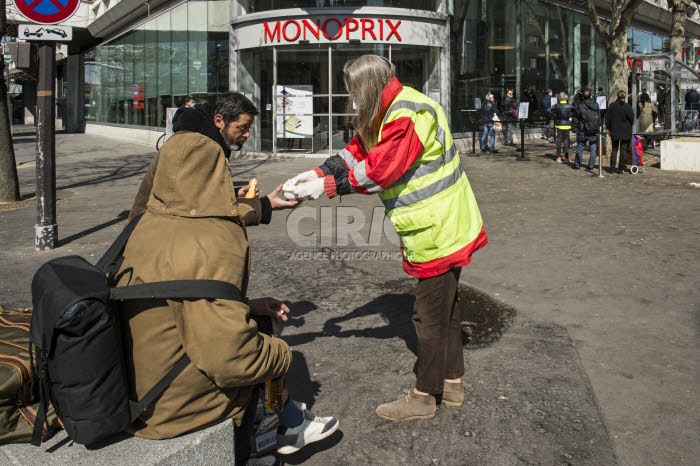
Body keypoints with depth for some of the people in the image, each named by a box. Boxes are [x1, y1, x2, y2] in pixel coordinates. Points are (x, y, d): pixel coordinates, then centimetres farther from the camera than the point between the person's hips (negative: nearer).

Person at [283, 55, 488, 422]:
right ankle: (452, 383, 34)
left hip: (439, 232, -11)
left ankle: (423, 397, 15)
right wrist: (318, 173, -6)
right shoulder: (386, 114, 10)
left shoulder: (408, 116, -23)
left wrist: (326, 187, -19)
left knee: (431, 315, 1)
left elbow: (379, 171, -24)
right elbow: (357, 151, 8)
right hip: (439, 227, 11)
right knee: (443, 306, 19)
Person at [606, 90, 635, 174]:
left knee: (614, 149, 11)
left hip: (614, 131, 2)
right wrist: (629, 127, 12)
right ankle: (621, 168, 5)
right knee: (623, 150, 4)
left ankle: (612, 168, 7)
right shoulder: (627, 107, -9)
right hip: (625, 132, -2)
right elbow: (632, 119, -5)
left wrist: (609, 129, 12)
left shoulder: (612, 106, -1)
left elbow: (608, 118, 3)